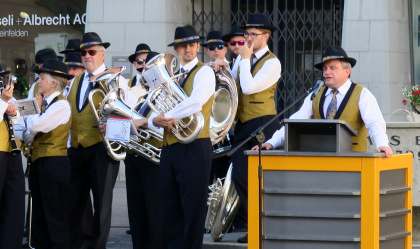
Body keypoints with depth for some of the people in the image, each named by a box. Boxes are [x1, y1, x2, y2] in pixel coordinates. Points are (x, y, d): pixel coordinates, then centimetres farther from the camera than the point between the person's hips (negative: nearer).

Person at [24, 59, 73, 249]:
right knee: (39, 213, 12)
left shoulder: (61, 105, -13)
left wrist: (35, 108, -5)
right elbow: (32, 129, 16)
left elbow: (35, 126, -22)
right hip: (39, 161, 9)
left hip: (53, 163, -9)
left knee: (55, 214, -5)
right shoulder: (45, 102, 14)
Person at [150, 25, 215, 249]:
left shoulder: (204, 72, -2)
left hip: (194, 147, -7)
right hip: (169, 147, 7)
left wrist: (167, 116, -13)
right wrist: (154, 120, -8)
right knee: (170, 207, 6)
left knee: (192, 208, -4)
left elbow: (196, 103, -20)